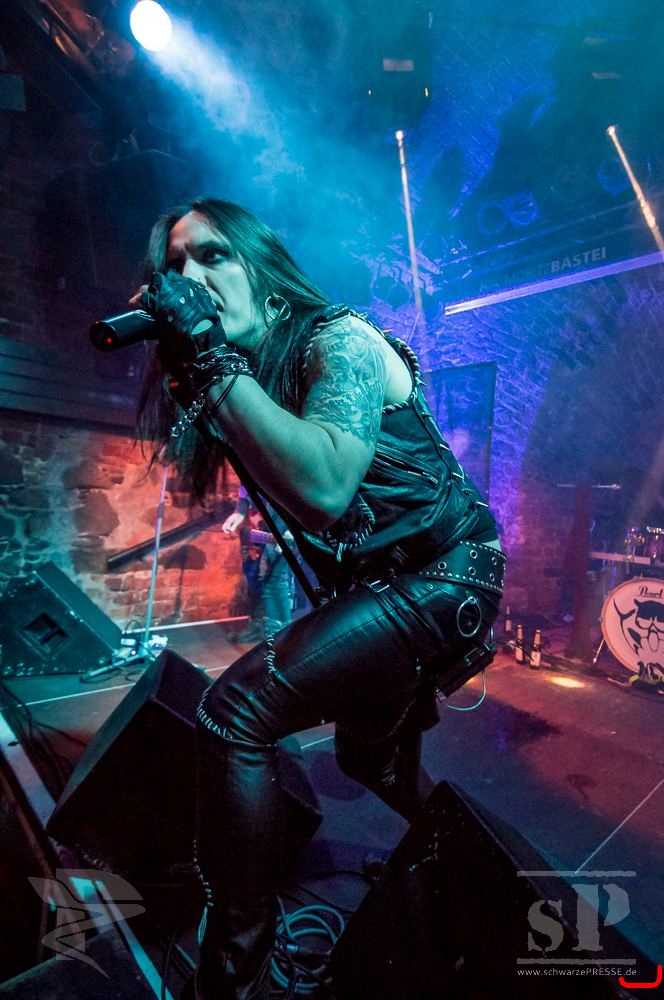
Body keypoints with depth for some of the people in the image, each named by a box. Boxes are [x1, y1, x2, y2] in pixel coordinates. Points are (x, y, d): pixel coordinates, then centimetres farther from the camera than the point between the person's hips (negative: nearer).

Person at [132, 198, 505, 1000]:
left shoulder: (338, 340, -17)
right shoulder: (237, 372, 6)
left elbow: (324, 487, -34)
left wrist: (214, 358, -28)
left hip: (440, 580, -9)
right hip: (367, 590, 9)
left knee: (235, 710, -20)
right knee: (371, 765, 25)